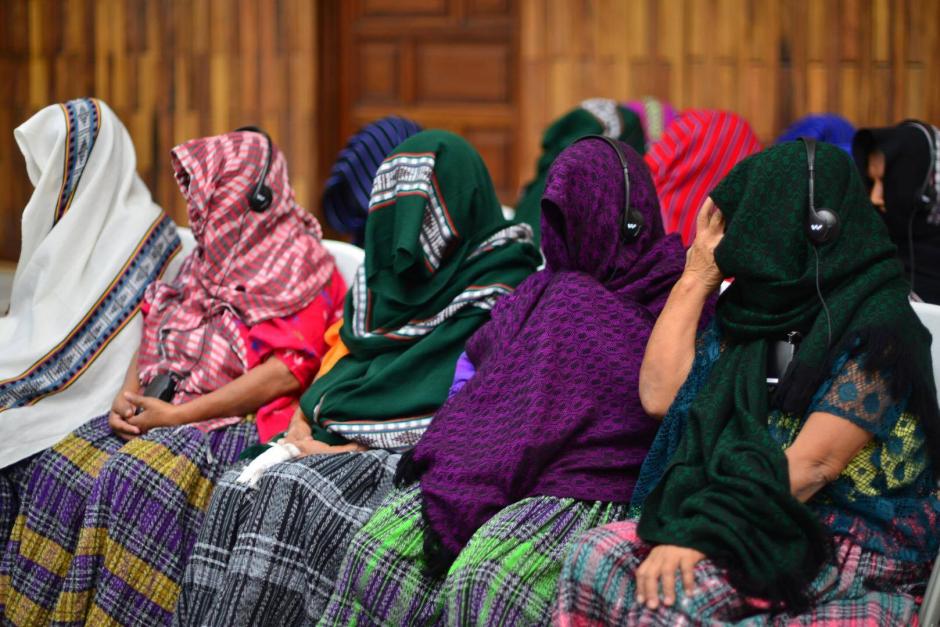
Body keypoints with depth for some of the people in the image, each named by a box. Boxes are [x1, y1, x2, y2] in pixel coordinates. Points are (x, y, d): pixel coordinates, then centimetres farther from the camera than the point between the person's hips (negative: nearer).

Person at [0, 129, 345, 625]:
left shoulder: (301, 264, -8)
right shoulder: (211, 257, 18)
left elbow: (287, 372, -17)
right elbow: (156, 331, 21)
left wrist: (179, 414, -17)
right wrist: (128, 395, -1)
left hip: (244, 419, -8)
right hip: (169, 405, 8)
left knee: (136, 480, -32)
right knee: (64, 465, -12)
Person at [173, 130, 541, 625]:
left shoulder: (499, 292, -5)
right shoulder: (392, 276, 20)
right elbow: (337, 363, 21)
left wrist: (345, 446, -16)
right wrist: (302, 429, 1)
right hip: (334, 445, 7)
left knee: (296, 495, -30)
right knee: (241, 490, -18)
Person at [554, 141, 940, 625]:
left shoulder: (877, 326, -11)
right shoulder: (759, 308, 14)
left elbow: (814, 462, -19)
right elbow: (660, 395, 8)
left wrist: (700, 532, -26)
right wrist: (696, 277, 9)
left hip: (856, 547, -7)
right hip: (768, 526, 7)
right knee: (596, 558, -19)